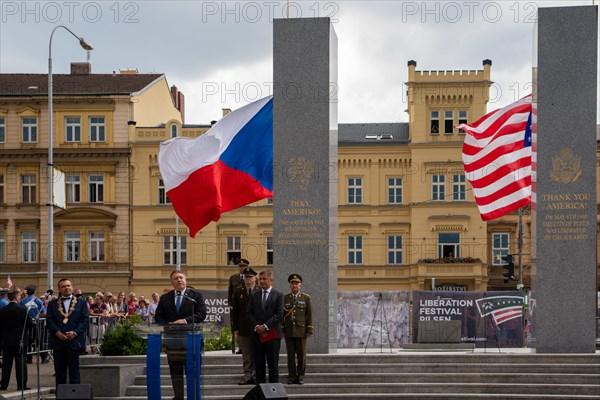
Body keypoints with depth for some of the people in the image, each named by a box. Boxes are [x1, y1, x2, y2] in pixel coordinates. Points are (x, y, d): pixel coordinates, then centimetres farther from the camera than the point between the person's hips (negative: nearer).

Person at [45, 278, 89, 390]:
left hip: (74, 340, -1)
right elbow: (49, 320, 3)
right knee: (59, 371, 4)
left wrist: (75, 332, -12)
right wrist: (57, 332, -12)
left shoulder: (81, 303, 8)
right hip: (58, 341, 1)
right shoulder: (52, 304, 11)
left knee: (74, 370, 0)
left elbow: (85, 320, 1)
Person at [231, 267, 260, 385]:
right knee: (246, 354, 4)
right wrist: (235, 328, 1)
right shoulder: (238, 292, 8)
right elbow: (234, 311, 7)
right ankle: (247, 376, 8)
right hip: (243, 329, 2)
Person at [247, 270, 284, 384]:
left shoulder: (278, 296, 2)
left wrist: (265, 326, -14)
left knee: (273, 364, -1)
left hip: (272, 334, -3)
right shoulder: (254, 295, 13)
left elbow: (279, 314, -6)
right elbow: (249, 313, 8)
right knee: (259, 364, 5)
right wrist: (256, 327, -7)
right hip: (257, 335, 3)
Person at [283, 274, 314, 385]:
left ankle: (300, 376, 7)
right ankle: (291, 377, 7)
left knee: (301, 355, 0)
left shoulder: (306, 298, 5)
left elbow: (309, 315, 3)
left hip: (301, 331, -1)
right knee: (290, 355, 2)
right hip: (288, 331, 1)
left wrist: (309, 330, -4)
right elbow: (281, 315, 9)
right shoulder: (284, 298, 9)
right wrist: (281, 329, 2)